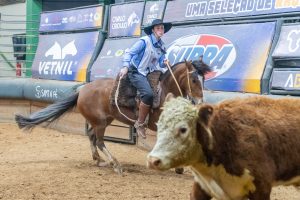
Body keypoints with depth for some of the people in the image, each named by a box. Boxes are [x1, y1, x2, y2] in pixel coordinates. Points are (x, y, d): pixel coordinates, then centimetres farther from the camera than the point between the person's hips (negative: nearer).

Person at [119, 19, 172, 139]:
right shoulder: (145, 41, -10)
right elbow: (129, 53, -12)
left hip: (149, 73, 8)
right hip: (136, 72, -8)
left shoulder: (162, 47, 10)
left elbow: (160, 64, 17)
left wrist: (164, 63, -6)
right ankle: (140, 123, -18)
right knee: (148, 94, -30)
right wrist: (125, 67, -26)